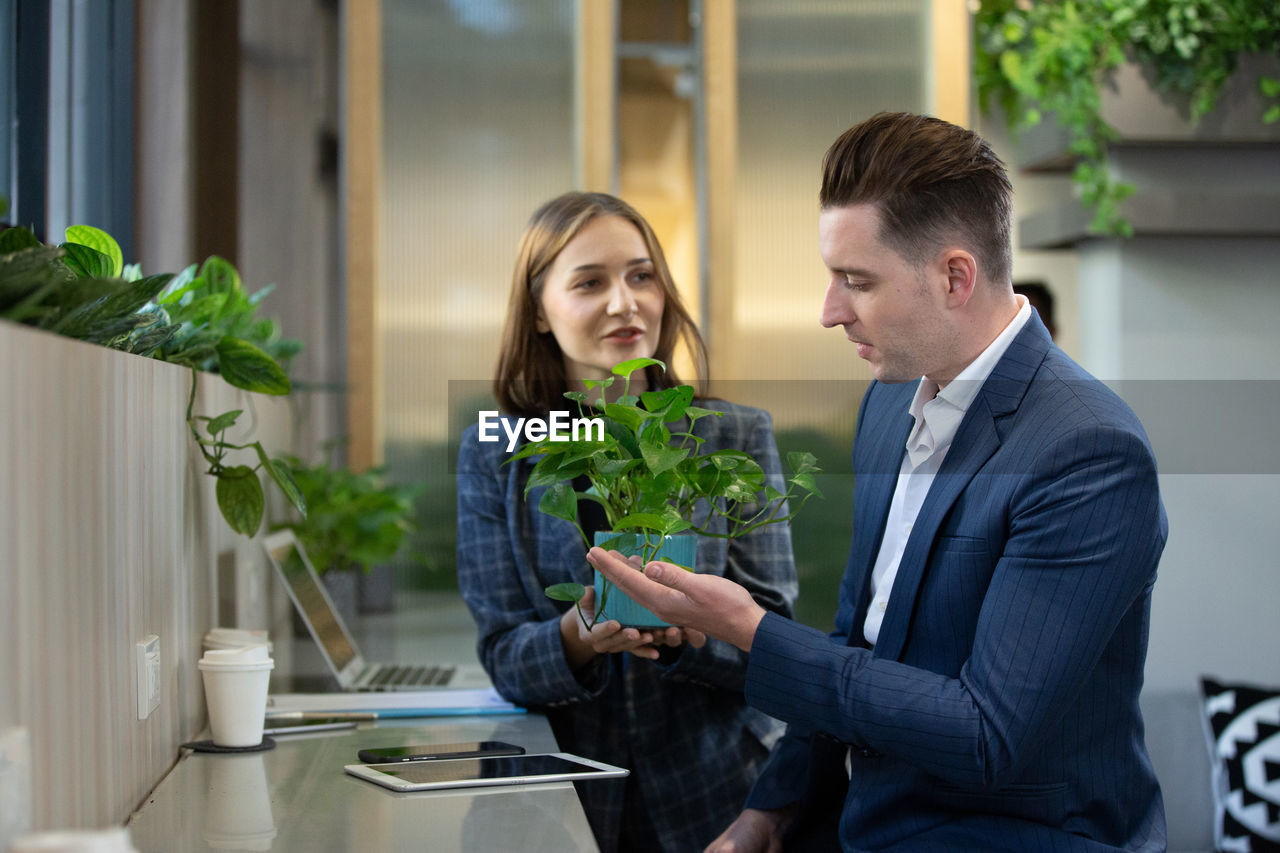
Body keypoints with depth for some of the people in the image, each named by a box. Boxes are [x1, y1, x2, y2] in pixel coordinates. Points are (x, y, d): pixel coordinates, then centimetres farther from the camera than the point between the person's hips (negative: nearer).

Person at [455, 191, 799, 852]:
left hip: (717, 796, 0)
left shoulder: (738, 438, 0)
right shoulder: (493, 458, 1)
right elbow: (503, 658, -3)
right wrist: (579, 637, -25)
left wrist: (685, 628, -27)